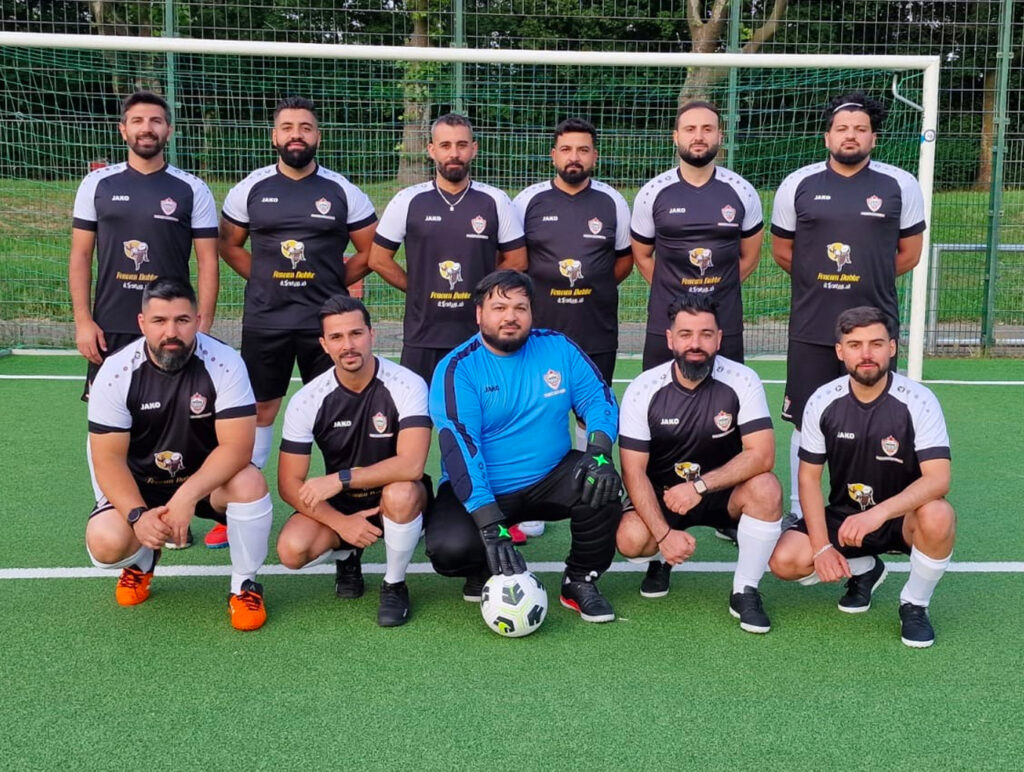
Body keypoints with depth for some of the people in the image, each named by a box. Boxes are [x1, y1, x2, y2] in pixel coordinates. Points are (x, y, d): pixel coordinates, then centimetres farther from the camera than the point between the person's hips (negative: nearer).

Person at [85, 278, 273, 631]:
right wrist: (138, 515, -33)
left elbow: (237, 446, -26)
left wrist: (187, 496, -38)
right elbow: (108, 458, -16)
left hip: (209, 478, -1)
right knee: (105, 544, -26)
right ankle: (141, 561, 15)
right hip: (141, 483, 1)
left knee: (250, 483, -33)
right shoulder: (116, 372, -17)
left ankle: (244, 585, -7)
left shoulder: (225, 363, -21)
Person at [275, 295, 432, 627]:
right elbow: (290, 484, -10)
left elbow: (411, 465, -32)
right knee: (292, 549, -26)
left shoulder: (407, 386, -20)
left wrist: (340, 479, -31)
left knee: (401, 493, -38)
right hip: (339, 505, 3)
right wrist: (340, 522, -21)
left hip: (399, 500, -2)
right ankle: (346, 556, 13)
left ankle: (394, 585, -8)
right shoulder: (307, 400, -12)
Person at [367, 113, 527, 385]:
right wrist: (419, 289, 6)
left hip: (481, 335, 0)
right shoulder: (407, 201, 2)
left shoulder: (496, 202, 2)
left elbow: (516, 261, 8)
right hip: (423, 335, 0)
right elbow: (378, 259, 7)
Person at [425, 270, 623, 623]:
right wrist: (490, 526, -32)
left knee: (599, 484, -27)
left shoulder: (558, 347, -3)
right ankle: (486, 568, 11)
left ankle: (580, 581, -1)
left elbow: (599, 398, 1)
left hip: (548, 480, 3)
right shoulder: (457, 368, -14)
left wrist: (600, 452, -22)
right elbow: (460, 448, -22)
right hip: (480, 492, -2)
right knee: (450, 548, -29)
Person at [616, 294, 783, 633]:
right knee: (631, 540, -29)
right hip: (662, 494, 0)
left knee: (767, 488, -31)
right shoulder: (642, 390, -14)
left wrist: (700, 486, -31)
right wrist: (664, 534, -24)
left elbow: (762, 455, -23)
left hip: (723, 491, 0)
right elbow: (634, 471, -14)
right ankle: (660, 561, 12)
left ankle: (745, 593, -10)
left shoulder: (742, 381, -15)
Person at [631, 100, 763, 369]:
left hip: (726, 325, 1)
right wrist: (672, 291, 8)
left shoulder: (742, 192, 3)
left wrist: (719, 289, 8)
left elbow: (749, 257, 13)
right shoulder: (652, 193, 1)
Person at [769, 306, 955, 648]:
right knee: (785, 560, -20)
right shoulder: (822, 402, -9)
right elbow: (809, 478, -4)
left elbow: (938, 479, -27)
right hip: (843, 516, 3)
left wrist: (878, 513, -42)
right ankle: (864, 570, 13)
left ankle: (914, 605, -7)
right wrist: (822, 546, -14)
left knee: (938, 517, -37)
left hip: (901, 517, -3)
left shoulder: (918, 401, -18)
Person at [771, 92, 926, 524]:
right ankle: (799, 512, 20)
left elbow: (909, 253, 8)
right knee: (805, 422, 6)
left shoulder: (901, 186, 2)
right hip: (811, 327, 0)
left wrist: (869, 278, 5)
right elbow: (781, 250, 11)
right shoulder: (798, 184, 3)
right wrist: (821, 282, 6)